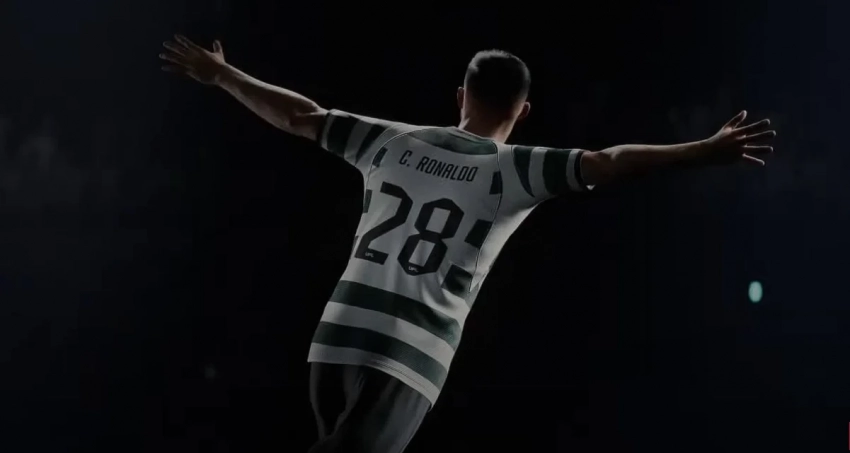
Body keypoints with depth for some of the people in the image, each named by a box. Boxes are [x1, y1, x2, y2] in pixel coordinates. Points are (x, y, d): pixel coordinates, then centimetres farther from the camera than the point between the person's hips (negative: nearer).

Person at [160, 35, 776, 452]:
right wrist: (706, 151, -10)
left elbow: (302, 117, 19)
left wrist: (220, 74, 31)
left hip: (338, 341, 5)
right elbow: (608, 164, -11)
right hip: (409, 362, -5)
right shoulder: (512, 171, -1)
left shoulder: (397, 141, 12)